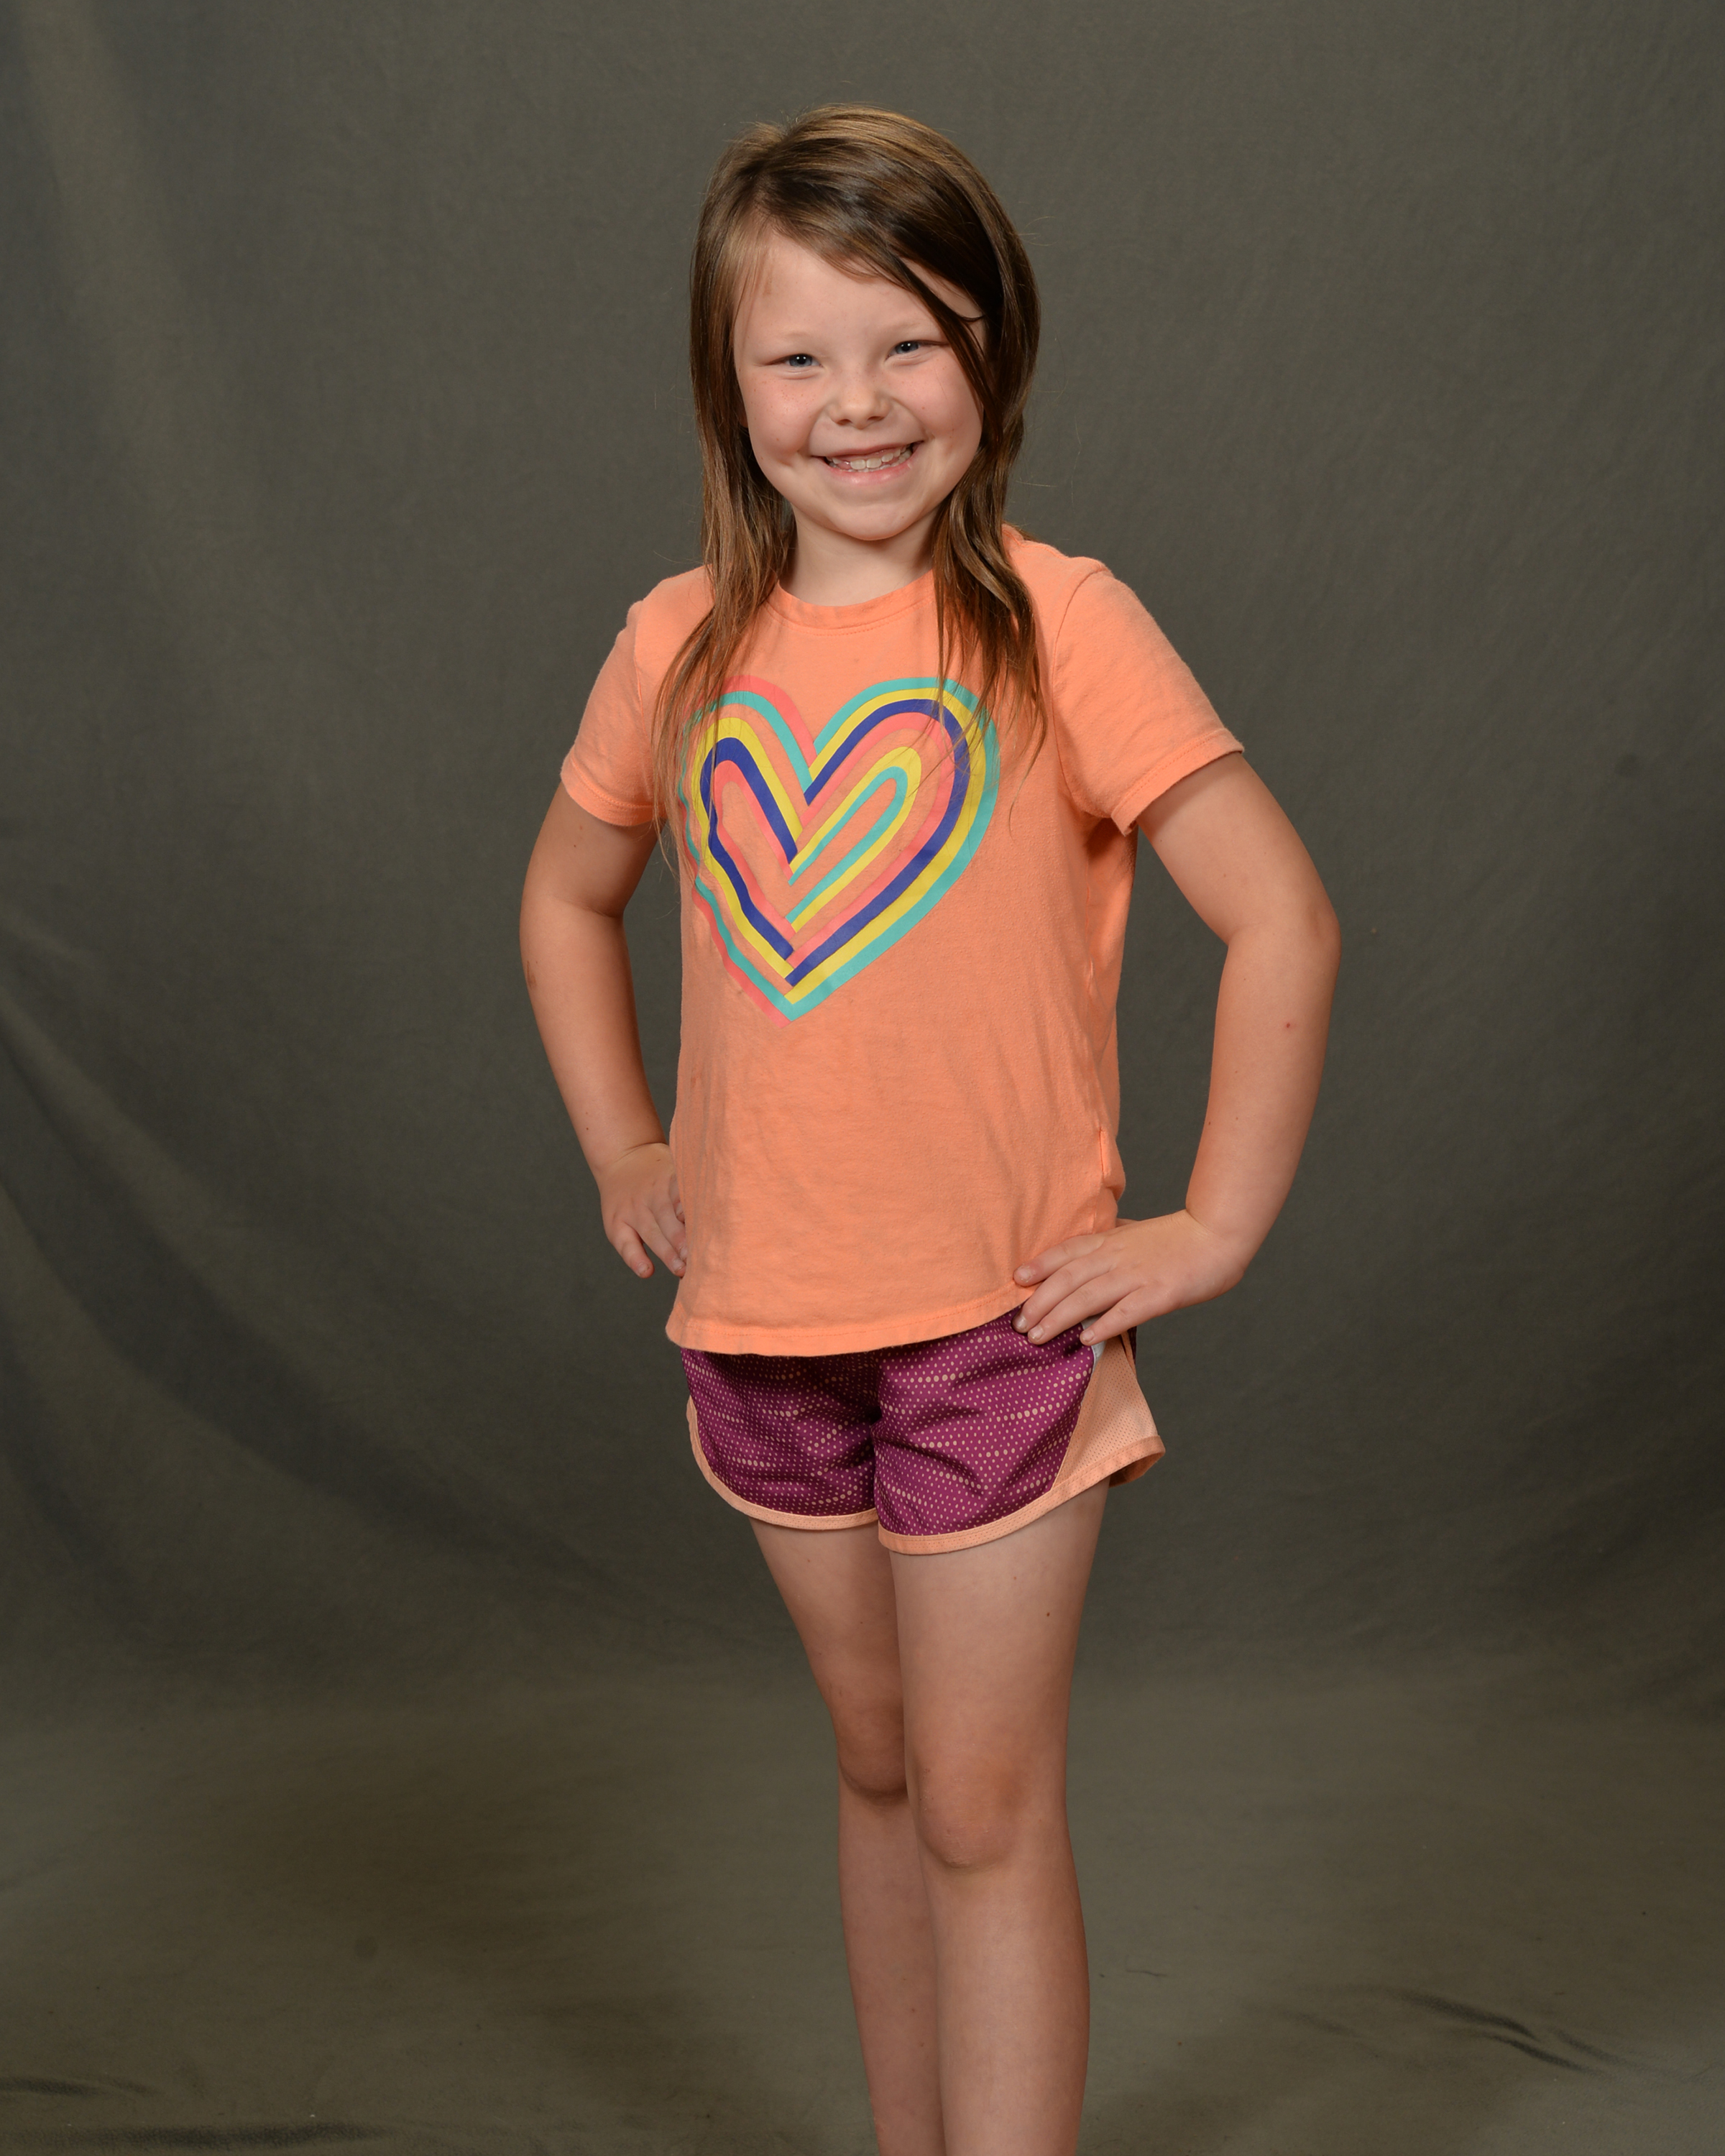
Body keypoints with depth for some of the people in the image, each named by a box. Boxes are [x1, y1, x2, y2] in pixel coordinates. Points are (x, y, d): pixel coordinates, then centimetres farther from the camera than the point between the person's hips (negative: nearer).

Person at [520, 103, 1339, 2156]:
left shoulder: (1053, 620, -11)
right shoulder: (681, 644, 2)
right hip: (763, 1313, 5)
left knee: (984, 1810, 1)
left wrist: (1212, 1228, -12)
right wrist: (622, 1150, 11)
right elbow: (567, 898, 18)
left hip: (1000, 1313, -4)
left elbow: (1282, 920, -13)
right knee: (878, 1770, 19)